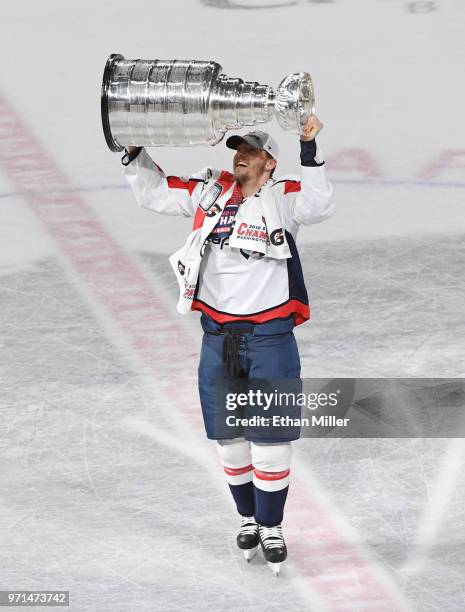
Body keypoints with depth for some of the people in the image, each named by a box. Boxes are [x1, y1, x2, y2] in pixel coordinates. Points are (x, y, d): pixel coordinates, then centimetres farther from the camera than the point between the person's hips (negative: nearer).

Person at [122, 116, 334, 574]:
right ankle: (248, 518, 31)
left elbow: (319, 205, -27)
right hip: (217, 337, 4)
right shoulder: (210, 192, 5)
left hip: (269, 336, -4)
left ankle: (271, 528, 16)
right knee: (229, 437, 13)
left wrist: (309, 149, -33)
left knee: (270, 439, 0)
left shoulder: (281, 198, -7)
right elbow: (154, 192, 12)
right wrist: (135, 153, -2)